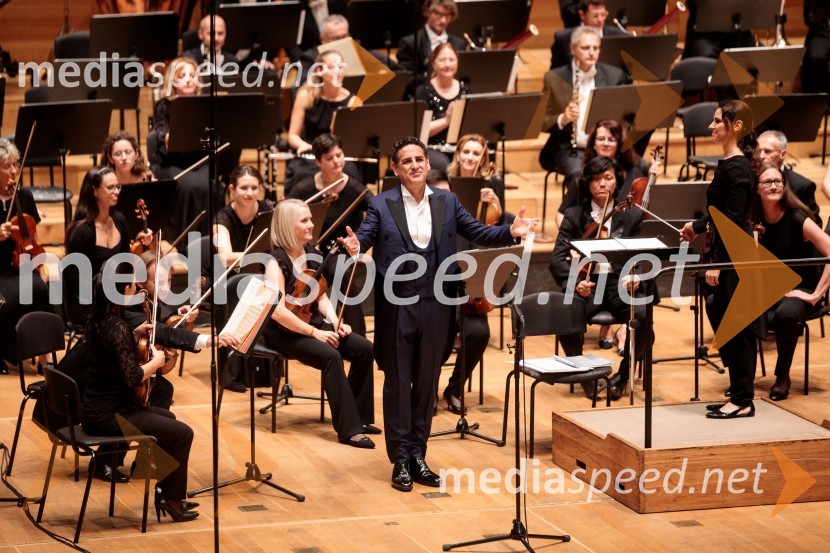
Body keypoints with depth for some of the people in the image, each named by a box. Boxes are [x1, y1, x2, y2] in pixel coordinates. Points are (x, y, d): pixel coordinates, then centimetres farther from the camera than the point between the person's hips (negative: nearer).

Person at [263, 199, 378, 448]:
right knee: (331, 356, -31)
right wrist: (314, 332, -24)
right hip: (285, 332, -8)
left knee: (363, 348, -12)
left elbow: (321, 297, 12)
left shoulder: (312, 253, 7)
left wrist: (335, 322, -6)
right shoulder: (276, 261, -16)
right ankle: (349, 429, -27)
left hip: (313, 322, 8)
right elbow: (278, 311, -25)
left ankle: (359, 417, -1)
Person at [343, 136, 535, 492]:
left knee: (427, 383, 9)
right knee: (397, 384, 3)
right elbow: (364, 236, -11)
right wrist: (355, 246, -34)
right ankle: (400, 459, 10)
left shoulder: (448, 202, 8)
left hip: (435, 307, 3)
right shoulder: (381, 205, 0)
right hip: (396, 307, -3)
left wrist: (511, 232, -13)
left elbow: (478, 233, 4)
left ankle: (418, 455, 18)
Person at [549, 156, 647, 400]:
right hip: (586, 285, 0)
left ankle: (623, 375, -5)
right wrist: (575, 282, -22)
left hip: (620, 284, 1)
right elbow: (558, 259, -1)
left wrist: (635, 276, -19)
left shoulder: (632, 216, 10)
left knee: (643, 316, -31)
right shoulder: (574, 215, 8)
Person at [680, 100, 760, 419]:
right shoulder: (728, 164, 11)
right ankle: (739, 395, 21)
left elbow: (733, 220, -21)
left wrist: (717, 262, -21)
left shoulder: (737, 168, -18)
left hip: (733, 256, -10)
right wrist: (698, 226, 36)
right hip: (725, 254, 10)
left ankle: (742, 401, 4)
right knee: (721, 319, 14)